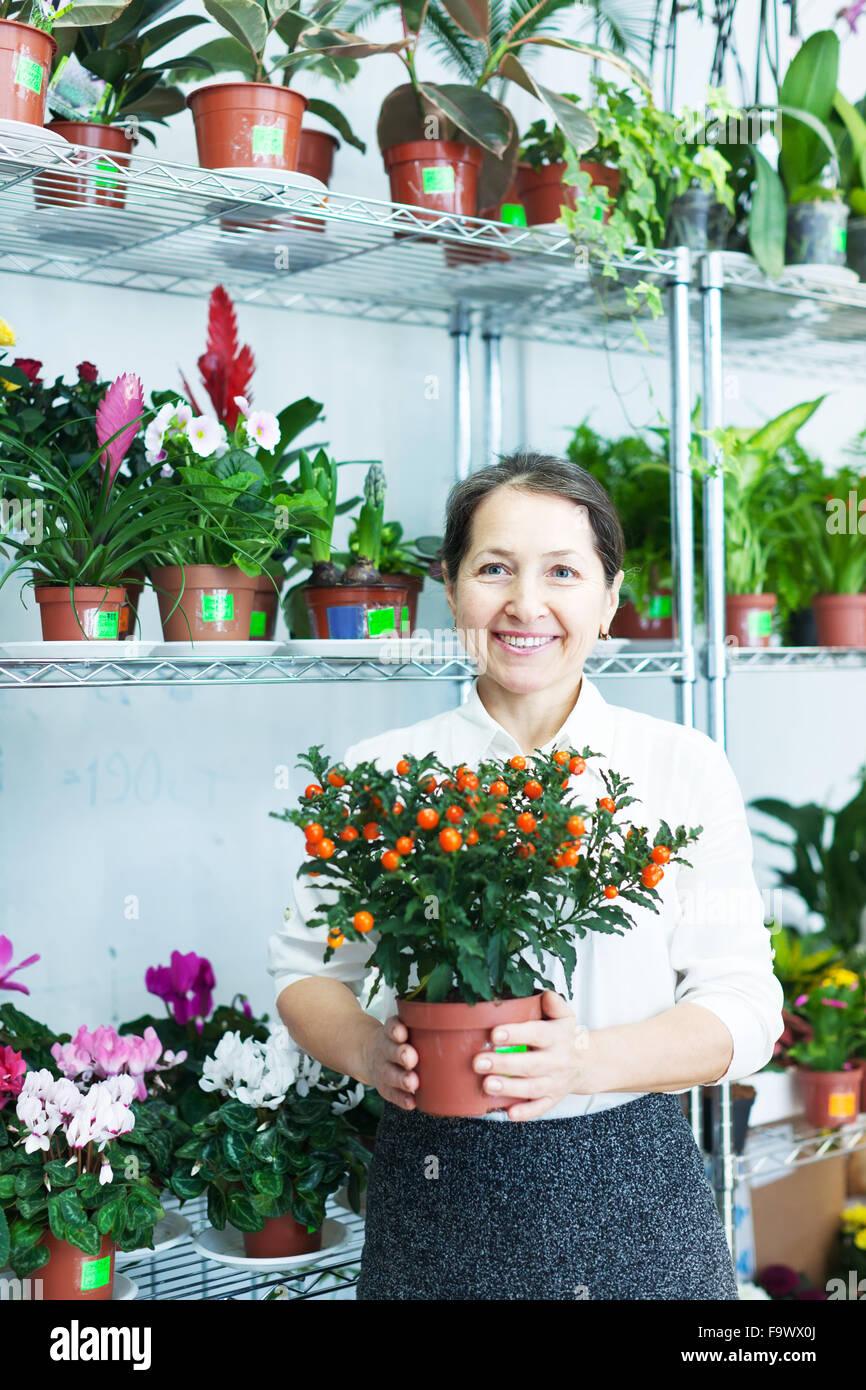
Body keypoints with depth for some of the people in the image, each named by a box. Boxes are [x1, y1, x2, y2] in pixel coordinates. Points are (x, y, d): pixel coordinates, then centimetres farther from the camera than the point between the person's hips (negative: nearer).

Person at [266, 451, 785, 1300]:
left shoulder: (685, 769, -2)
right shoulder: (374, 776, 0)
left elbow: (744, 1005, -4)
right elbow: (304, 968, 7)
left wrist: (593, 1062, -22)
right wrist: (367, 1050, -15)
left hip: (628, 1197, 0)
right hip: (432, 1196, 1)